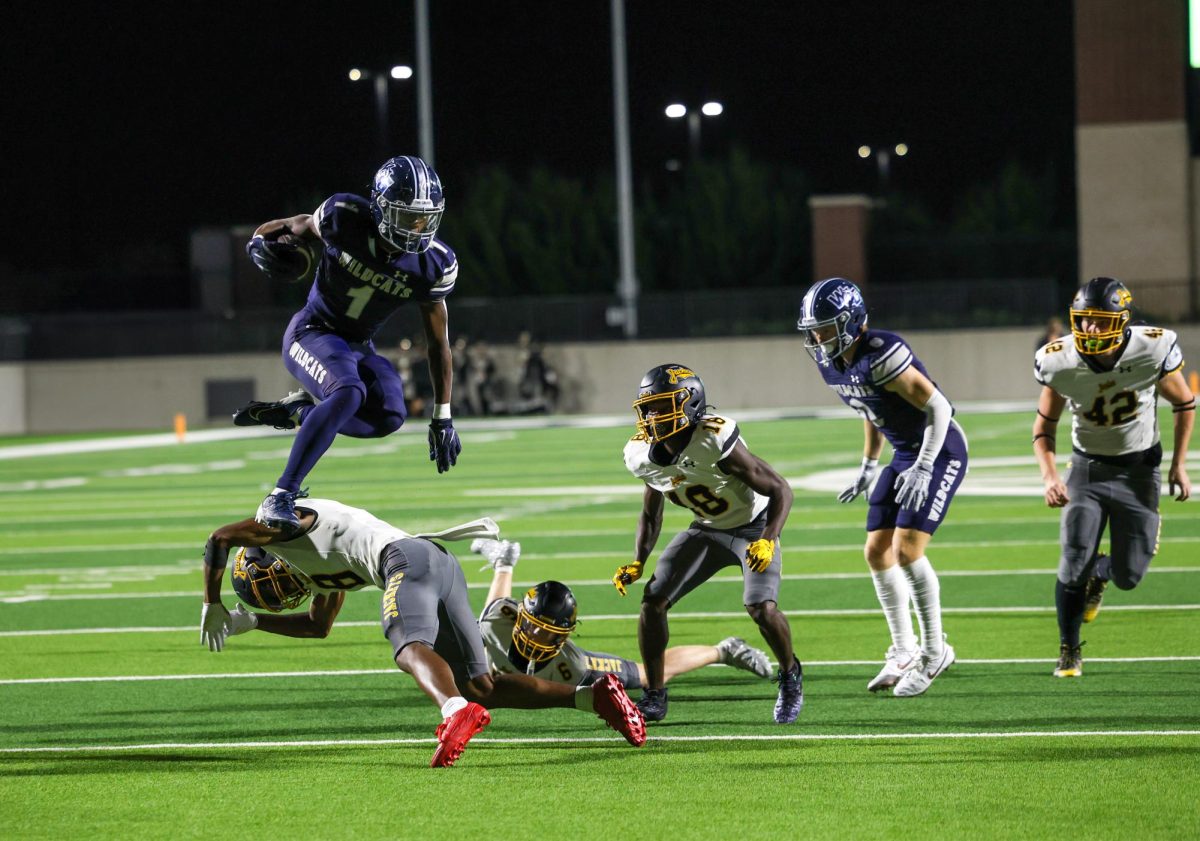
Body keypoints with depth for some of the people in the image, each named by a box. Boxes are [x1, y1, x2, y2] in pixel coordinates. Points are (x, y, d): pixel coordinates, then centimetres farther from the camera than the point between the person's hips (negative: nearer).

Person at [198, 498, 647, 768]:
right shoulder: (321, 569, 40)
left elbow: (219, 540, 8)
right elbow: (318, 626, 51)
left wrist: (212, 606, 19)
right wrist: (248, 621, 46)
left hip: (410, 559, -9)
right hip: (444, 567, 9)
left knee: (411, 648, -32)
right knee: (479, 687, 4)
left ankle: (457, 711, -65)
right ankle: (594, 695, -10)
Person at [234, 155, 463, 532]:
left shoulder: (434, 265, -10)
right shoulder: (345, 218, -19)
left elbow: (438, 342, 0)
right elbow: (290, 229, 0)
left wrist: (443, 418, 0)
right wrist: (263, 244, -25)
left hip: (358, 346, 5)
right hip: (312, 331, -5)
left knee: (389, 416, -24)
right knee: (348, 392, -34)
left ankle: (292, 412, -2)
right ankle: (280, 498, -34)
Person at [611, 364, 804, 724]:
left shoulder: (716, 443, -33)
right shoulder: (644, 456, -13)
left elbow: (780, 489, -26)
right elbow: (650, 514, 7)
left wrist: (768, 541, -38)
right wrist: (637, 563, -5)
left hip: (753, 527, -6)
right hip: (707, 529, 6)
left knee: (761, 608, -25)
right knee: (652, 601, -7)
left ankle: (790, 677, 5)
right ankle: (654, 697, 6)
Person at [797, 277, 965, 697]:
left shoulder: (881, 356, -27)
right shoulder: (832, 363, 1)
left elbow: (938, 407, -24)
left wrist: (923, 469, -27)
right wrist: (868, 467, 17)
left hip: (940, 451, -9)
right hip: (905, 455, 9)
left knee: (906, 549, -17)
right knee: (877, 552, 5)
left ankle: (934, 651, -3)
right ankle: (904, 653, 16)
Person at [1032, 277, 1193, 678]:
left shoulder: (1153, 351, -23)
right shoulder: (1059, 363, -19)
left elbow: (1184, 404, -3)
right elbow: (1045, 425, -3)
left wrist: (1179, 464, -4)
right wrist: (1049, 476, -18)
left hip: (1138, 468, 0)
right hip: (1088, 466, 0)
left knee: (1128, 576, -1)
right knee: (1075, 563, -12)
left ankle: (1098, 574, 38)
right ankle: (1069, 651, 10)